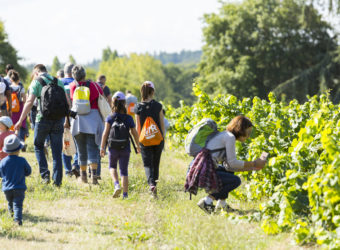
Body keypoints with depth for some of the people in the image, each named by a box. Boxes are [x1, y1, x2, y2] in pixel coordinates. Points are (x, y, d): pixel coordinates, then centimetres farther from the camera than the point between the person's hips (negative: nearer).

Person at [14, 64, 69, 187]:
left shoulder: (36, 82, -1)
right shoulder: (58, 81, 12)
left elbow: (29, 102, -10)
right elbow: (67, 102, 9)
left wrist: (20, 121, -8)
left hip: (43, 119, -3)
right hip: (58, 119, 3)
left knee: (38, 146, 16)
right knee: (57, 150, 8)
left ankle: (45, 173, 1)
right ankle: (57, 180, 6)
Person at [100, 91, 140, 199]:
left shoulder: (110, 118, -5)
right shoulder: (129, 118, -1)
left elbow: (105, 133, -11)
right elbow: (135, 133, 4)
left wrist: (102, 147, -7)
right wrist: (138, 146, 19)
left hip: (113, 148, 0)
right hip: (125, 148, 0)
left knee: (112, 166, 21)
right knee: (124, 171, 6)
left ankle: (117, 185, -3)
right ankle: (125, 194, 1)